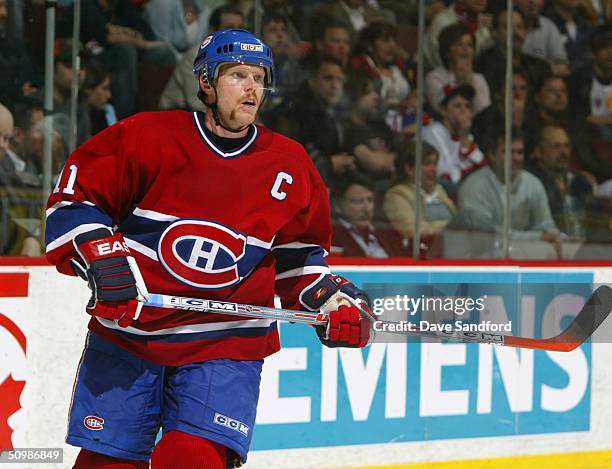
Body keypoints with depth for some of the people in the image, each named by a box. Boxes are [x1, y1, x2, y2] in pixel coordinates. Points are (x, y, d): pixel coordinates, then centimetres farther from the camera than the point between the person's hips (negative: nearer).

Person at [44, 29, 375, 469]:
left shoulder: (289, 165, 3)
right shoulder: (149, 137, -6)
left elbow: (298, 252, 17)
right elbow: (76, 195, -1)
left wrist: (334, 301, 4)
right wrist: (101, 258, -13)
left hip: (226, 344, 0)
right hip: (128, 331, 0)